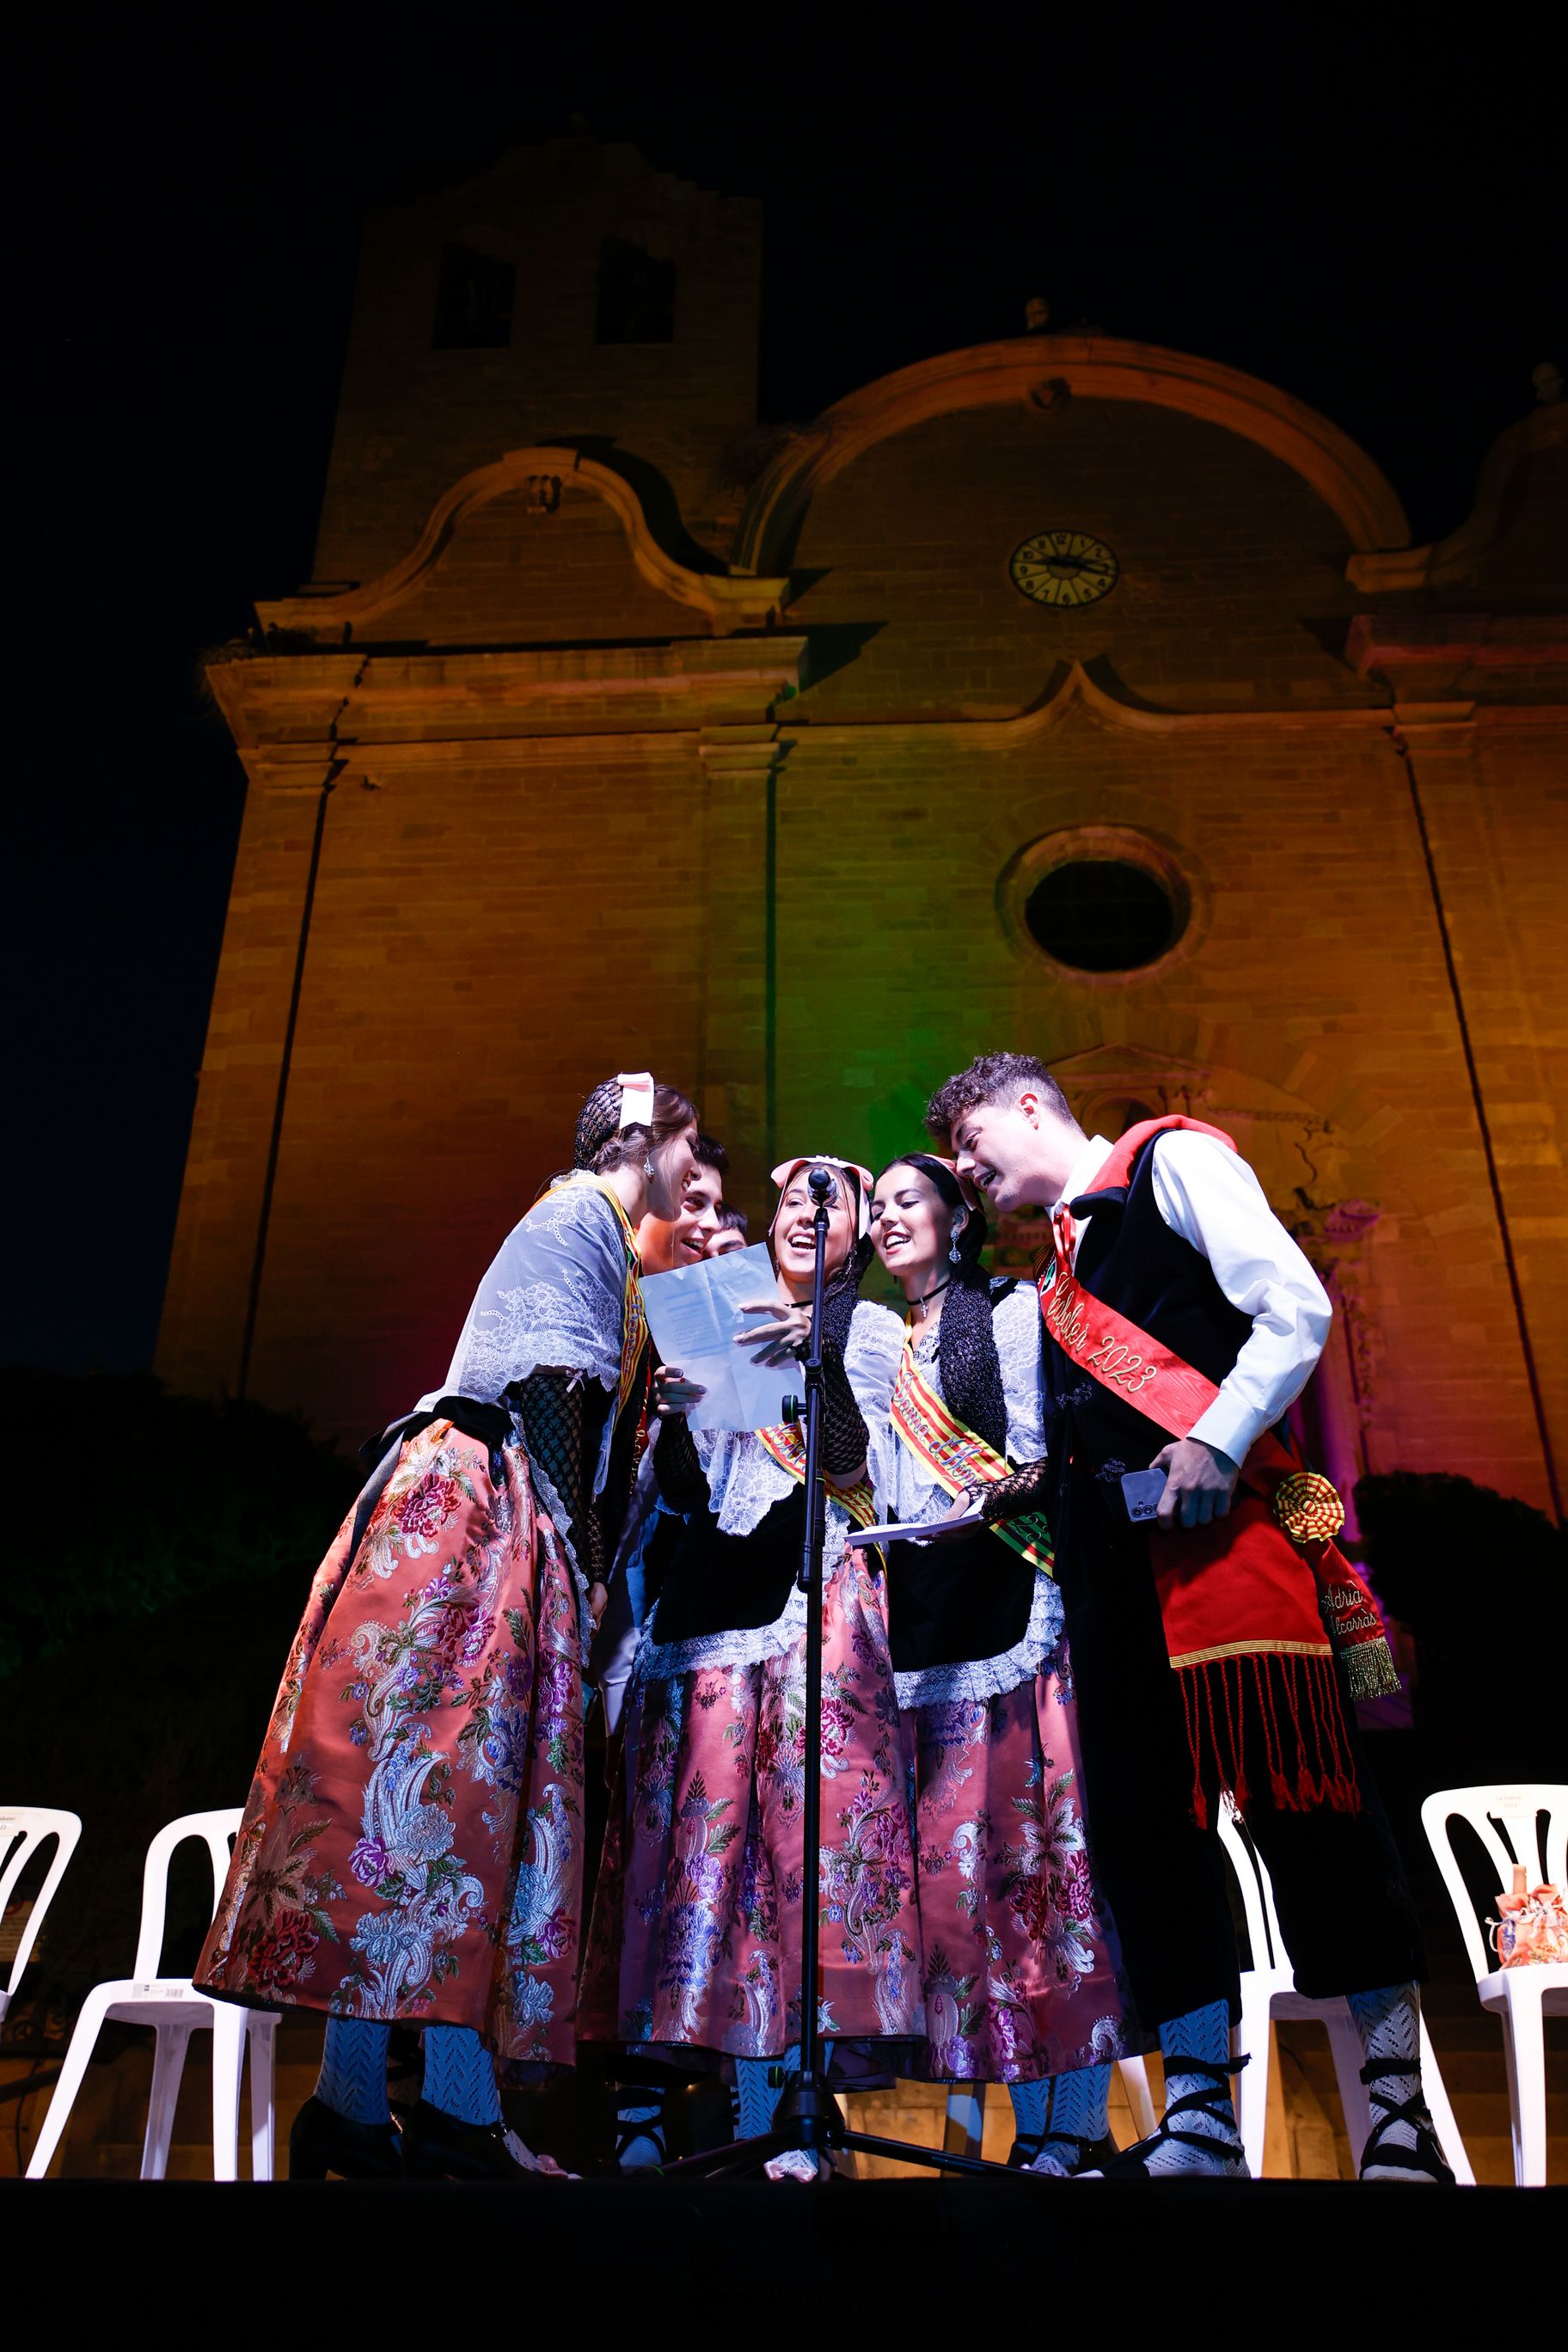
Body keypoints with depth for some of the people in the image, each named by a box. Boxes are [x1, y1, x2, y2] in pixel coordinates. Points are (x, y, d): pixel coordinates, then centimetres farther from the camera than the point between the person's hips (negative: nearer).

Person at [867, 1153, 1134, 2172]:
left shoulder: (1010, 1308, 6)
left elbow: (1036, 1451, -3)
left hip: (1011, 1590, -5)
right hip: (925, 1614, 5)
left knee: (1040, 1836, -7)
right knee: (961, 1850, 2)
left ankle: (1081, 2122, -1)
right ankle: (1034, 2122, 9)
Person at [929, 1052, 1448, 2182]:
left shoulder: (1171, 1160, 5)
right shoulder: (1059, 1264, 27)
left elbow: (1296, 1309, -7)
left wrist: (1218, 1441, -17)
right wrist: (1037, 1486, 10)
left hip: (1223, 1513, -7)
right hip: (1111, 1542, 8)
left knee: (1301, 1790, -8)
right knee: (1141, 1812, 3)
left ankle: (1400, 2104, 4)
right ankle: (1201, 2116, 11)